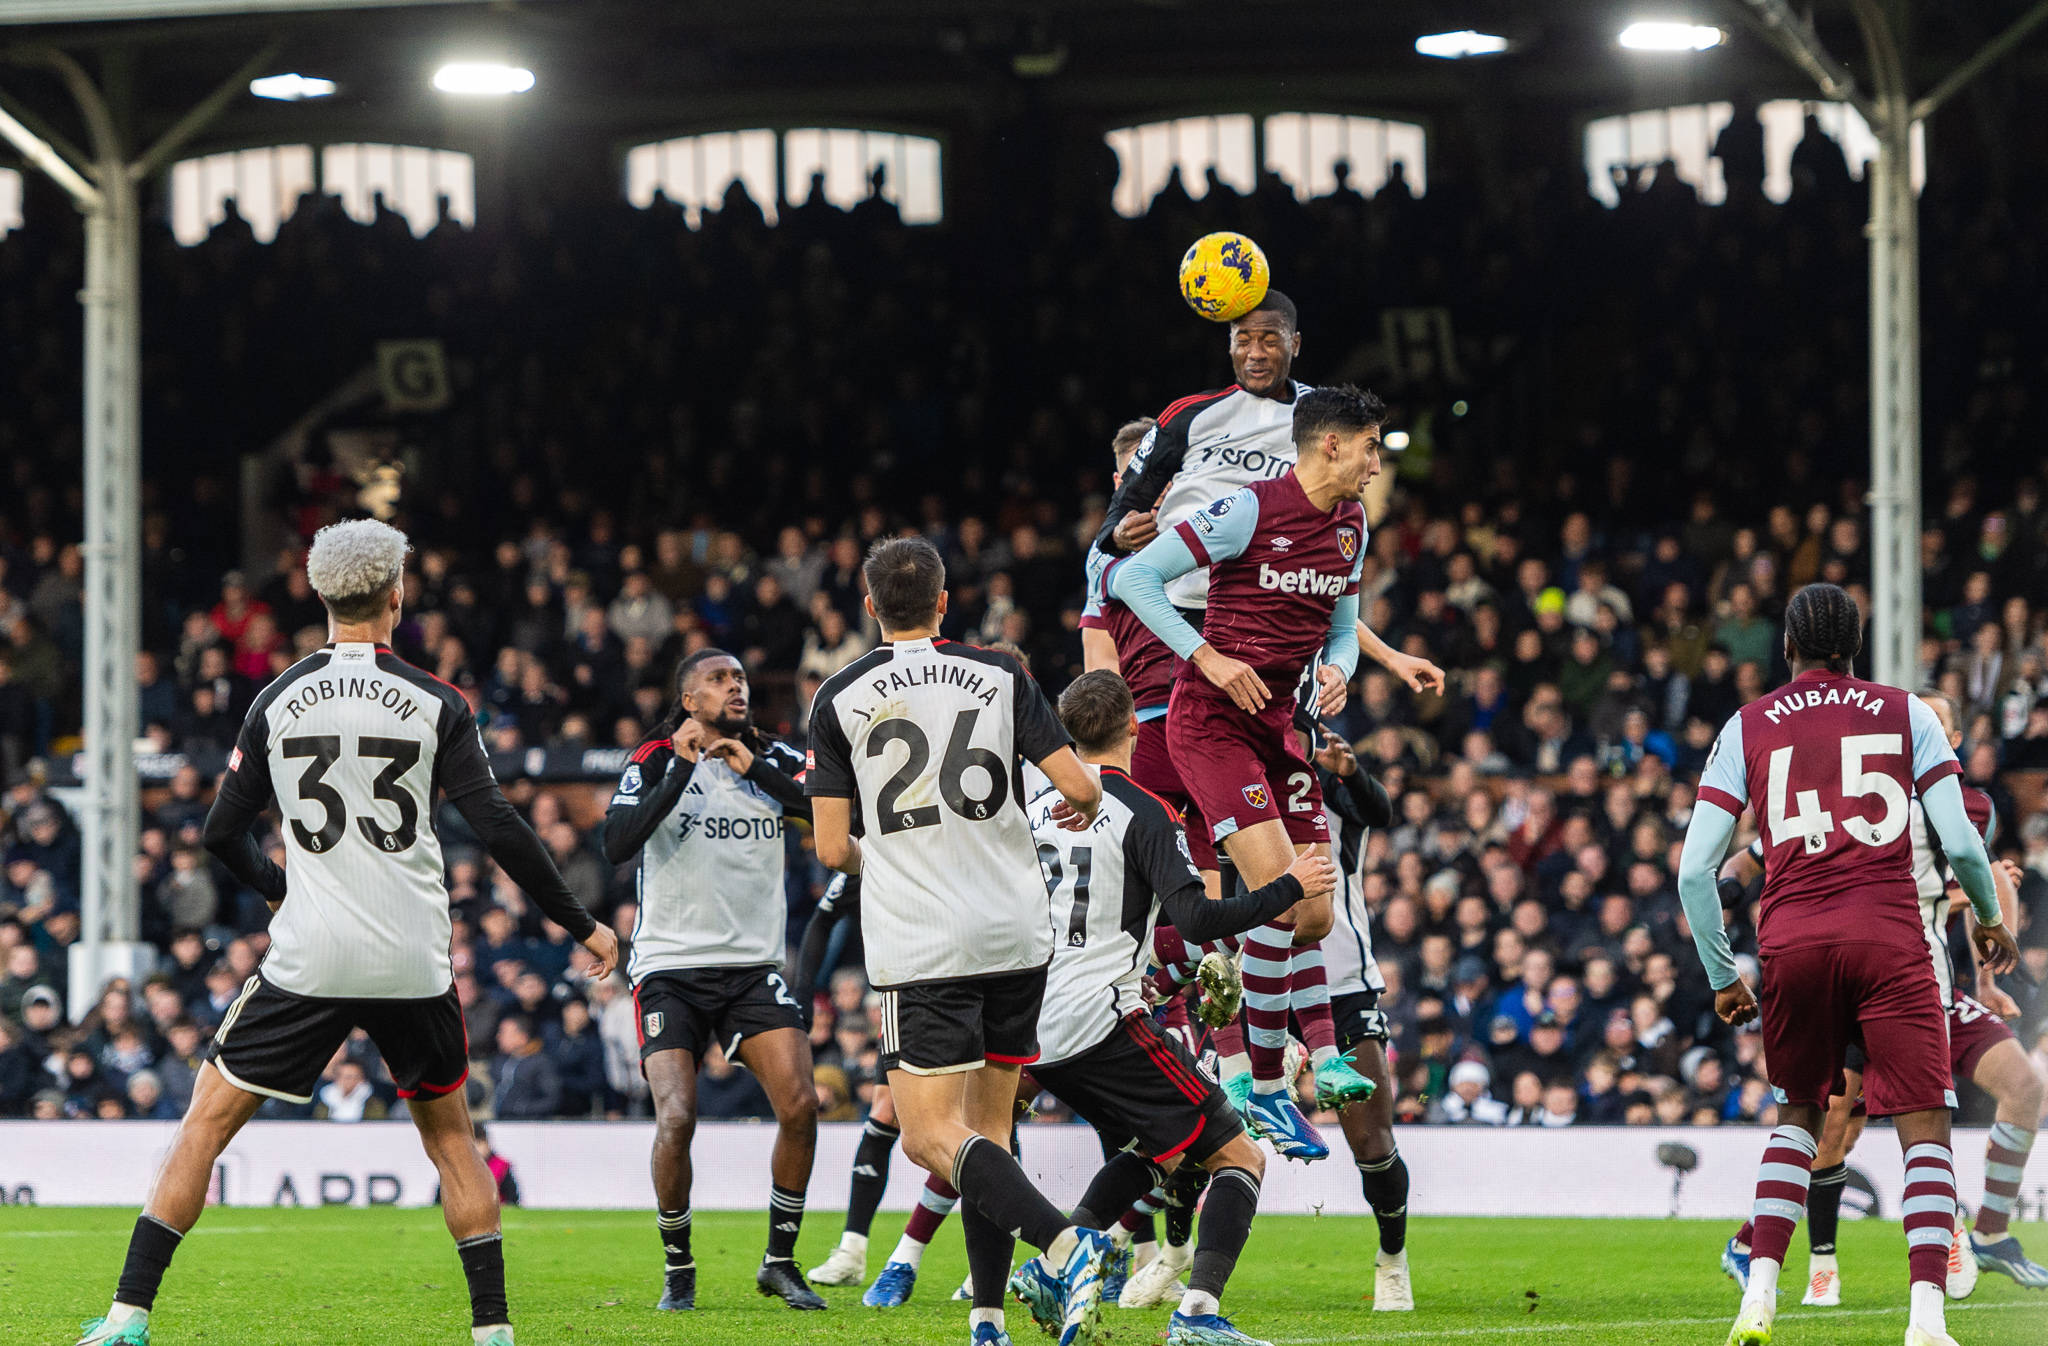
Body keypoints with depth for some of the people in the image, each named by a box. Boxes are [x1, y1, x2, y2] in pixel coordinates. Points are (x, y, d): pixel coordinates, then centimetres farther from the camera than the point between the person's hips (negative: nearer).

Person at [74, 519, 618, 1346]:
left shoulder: (278, 701, 2)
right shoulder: (435, 704, -2)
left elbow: (221, 833, 8)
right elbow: (500, 833, -4)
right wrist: (582, 927, 6)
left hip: (310, 959, 0)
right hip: (414, 962, 0)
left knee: (208, 1121, 6)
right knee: (449, 1134, 18)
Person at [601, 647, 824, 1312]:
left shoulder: (774, 761, 8)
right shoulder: (655, 761, -1)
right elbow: (616, 844, -17)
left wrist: (756, 771, -12)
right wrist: (682, 771, -19)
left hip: (754, 968, 3)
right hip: (671, 968, -3)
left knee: (799, 1106, -13)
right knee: (676, 1119, -16)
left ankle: (780, 1259, 4)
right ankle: (678, 1270, 4)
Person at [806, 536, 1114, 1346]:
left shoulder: (839, 699, 2)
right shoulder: (1000, 677, 6)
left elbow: (831, 849, 1)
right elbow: (1079, 787, 1)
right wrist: (1083, 808, 25)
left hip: (919, 945, -3)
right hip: (1015, 937, 3)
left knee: (930, 1137, -7)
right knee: (988, 1128, 13)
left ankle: (1063, 1243, -29)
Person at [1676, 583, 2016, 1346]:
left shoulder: (1748, 727, 11)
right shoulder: (1905, 713, 9)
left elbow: (1694, 871, 6)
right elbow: (1960, 843, 2)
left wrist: (1722, 975, 15)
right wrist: (1989, 917, 21)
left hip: (1792, 942, 2)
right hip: (1889, 938, -2)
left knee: (1798, 1115, 21)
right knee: (1925, 1126, 0)